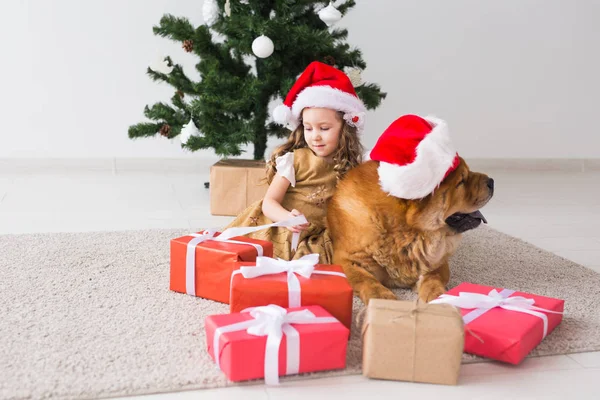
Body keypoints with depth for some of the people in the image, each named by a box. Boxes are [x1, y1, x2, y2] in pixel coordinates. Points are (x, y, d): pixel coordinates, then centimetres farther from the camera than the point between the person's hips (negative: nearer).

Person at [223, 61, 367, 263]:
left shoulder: (350, 169, 2)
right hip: (280, 231, -2)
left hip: (315, 241, 2)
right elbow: (269, 202, -10)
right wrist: (287, 217, -29)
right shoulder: (293, 160, -5)